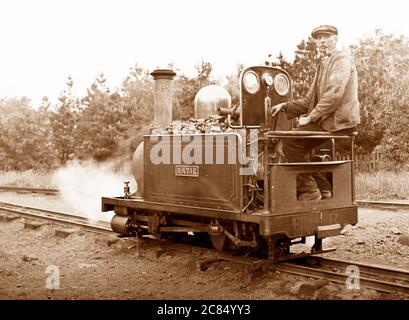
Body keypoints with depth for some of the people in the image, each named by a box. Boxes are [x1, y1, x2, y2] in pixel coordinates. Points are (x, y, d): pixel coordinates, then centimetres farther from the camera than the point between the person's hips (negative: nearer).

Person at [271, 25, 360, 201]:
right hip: (327, 119, 9)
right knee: (297, 146, 4)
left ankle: (309, 191, -9)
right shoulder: (323, 65, 23)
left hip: (338, 120, -9)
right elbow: (309, 101, 22)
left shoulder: (342, 60, -6)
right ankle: (322, 188, 7)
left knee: (291, 140, -17)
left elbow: (334, 94, -21)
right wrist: (285, 106, 9)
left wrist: (311, 117, -20)